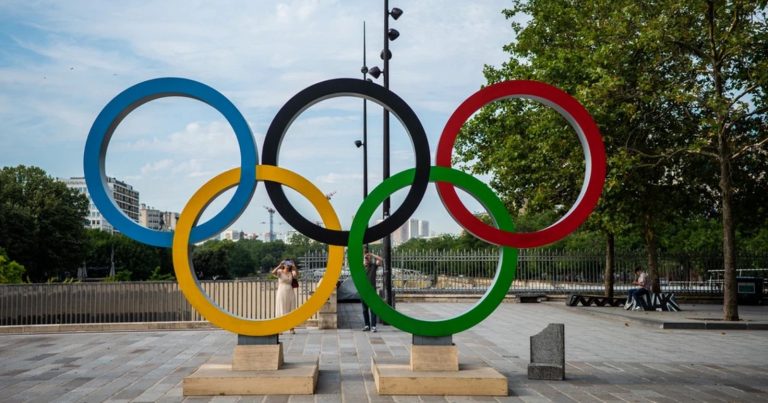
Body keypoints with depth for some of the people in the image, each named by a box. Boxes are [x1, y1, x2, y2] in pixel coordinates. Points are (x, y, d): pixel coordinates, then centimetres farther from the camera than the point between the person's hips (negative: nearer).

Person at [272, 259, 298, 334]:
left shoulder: (291, 273, 8)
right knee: (281, 311, -3)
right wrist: (280, 265, -23)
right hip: (281, 293, -3)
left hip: (290, 294, 3)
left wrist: (294, 267, -21)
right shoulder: (280, 272, 2)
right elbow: (273, 272, -18)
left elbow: (297, 275, -13)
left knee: (291, 311, 2)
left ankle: (292, 329, 4)